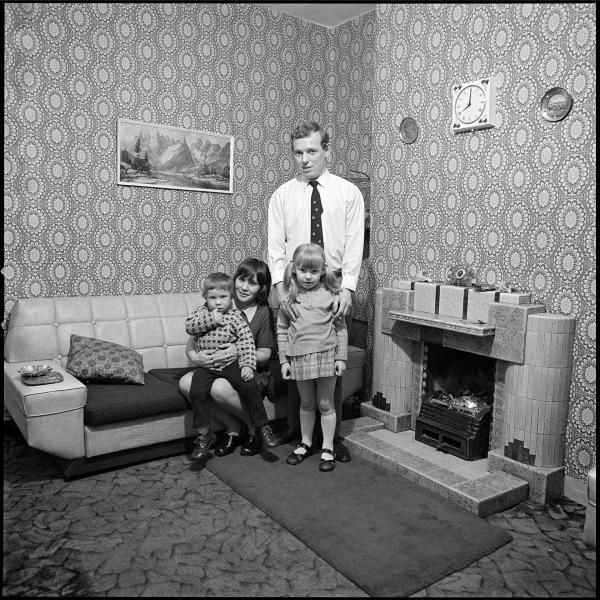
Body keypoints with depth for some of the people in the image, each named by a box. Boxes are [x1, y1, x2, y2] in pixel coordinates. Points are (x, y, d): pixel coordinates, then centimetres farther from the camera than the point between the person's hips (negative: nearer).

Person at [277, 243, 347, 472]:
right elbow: (282, 331, 4)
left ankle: (328, 449, 22)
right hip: (299, 357, 2)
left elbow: (341, 328, -1)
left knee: (325, 403, 7)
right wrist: (284, 360, 2)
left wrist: (341, 357, -4)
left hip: (326, 355, -2)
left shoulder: (330, 294, -4)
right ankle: (306, 443, 34)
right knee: (306, 403, 16)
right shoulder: (288, 297, 0)